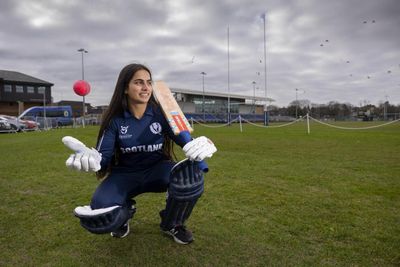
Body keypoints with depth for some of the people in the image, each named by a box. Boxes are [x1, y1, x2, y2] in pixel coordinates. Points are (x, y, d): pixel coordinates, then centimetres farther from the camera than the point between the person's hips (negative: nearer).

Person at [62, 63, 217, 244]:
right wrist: (92, 159, -37)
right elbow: (104, 155, -11)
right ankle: (125, 211, 14)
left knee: (191, 175, -34)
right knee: (98, 216, -28)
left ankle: (172, 224, -1)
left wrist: (201, 145, -37)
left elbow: (184, 140, -12)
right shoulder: (115, 119, -10)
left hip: (158, 170, 0)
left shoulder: (161, 113, -11)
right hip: (125, 174, 0)